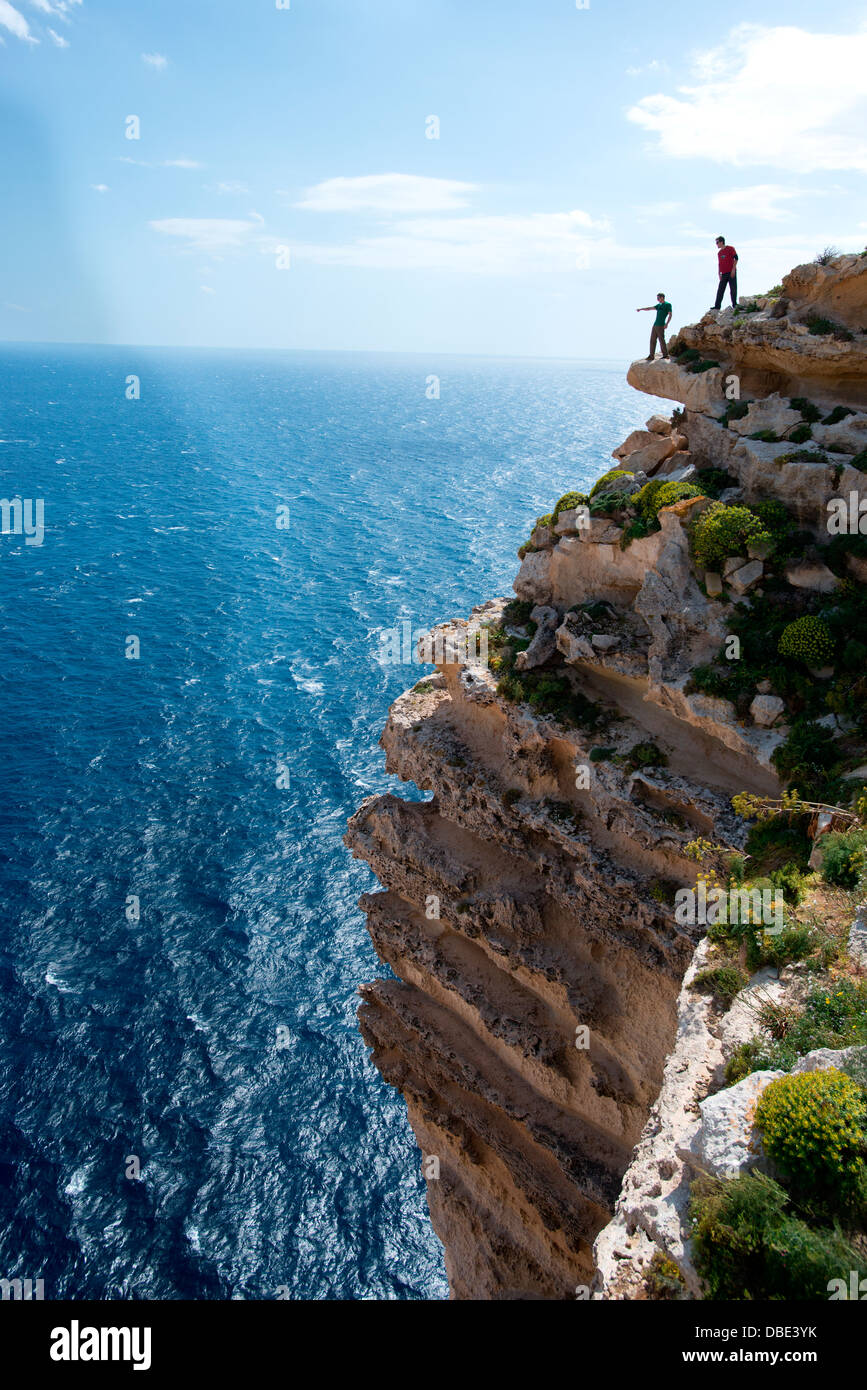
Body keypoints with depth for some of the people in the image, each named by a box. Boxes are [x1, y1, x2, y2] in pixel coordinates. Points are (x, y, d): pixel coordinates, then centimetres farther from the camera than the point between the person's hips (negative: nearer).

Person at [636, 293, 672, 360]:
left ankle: (665, 355, -2)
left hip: (661, 326, -8)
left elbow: (670, 315, -10)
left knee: (661, 340, -8)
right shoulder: (659, 305, 20)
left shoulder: (668, 305, -2)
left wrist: (667, 323, -20)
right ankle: (651, 356, 8)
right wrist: (641, 309, 20)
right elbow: (649, 308, 25)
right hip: (655, 325, 8)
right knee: (652, 340, 5)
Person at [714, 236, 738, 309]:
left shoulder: (730, 249, -1)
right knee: (720, 290, 0)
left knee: (733, 289, -4)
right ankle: (717, 306, 0)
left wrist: (733, 269, -13)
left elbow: (736, 258, -6)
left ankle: (734, 305, 2)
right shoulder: (720, 252, 16)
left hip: (731, 273, -5)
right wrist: (720, 274, 9)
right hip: (724, 274, 5)